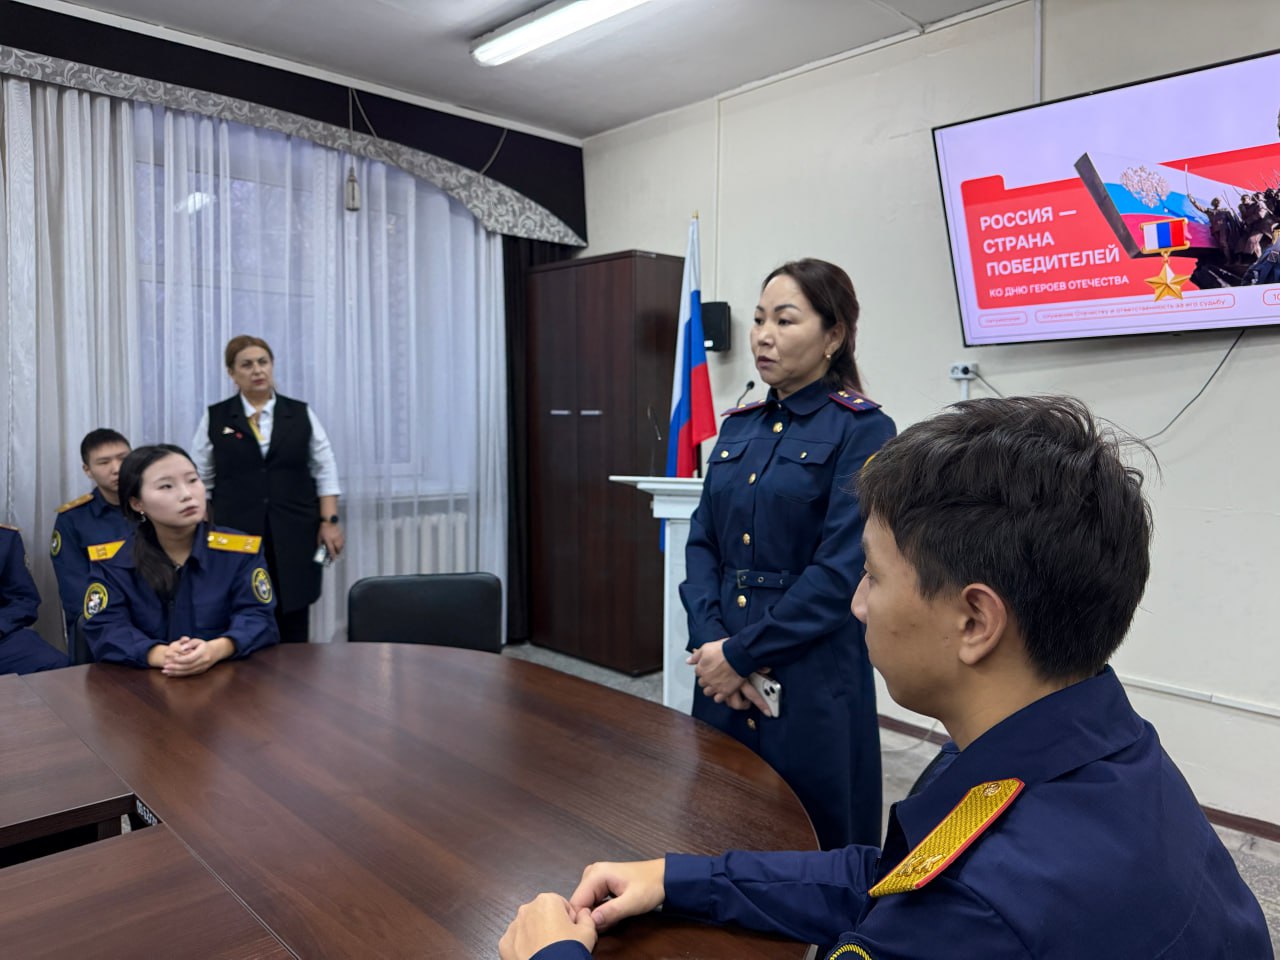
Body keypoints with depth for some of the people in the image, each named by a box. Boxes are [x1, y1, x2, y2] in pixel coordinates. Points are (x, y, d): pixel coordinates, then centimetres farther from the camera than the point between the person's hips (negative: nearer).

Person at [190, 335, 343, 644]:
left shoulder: (301, 414, 5)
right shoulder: (214, 418, 5)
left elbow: (325, 471, 6)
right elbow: (200, 479, 10)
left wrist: (329, 521, -2)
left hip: (295, 534, 0)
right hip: (236, 535, 0)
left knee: (293, 624, 3)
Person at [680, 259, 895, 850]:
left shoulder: (863, 430, -10)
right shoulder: (739, 425, 9)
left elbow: (841, 571, -17)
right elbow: (702, 541, 5)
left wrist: (741, 654, -14)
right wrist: (710, 641, -9)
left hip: (810, 679, -6)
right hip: (724, 676, 6)